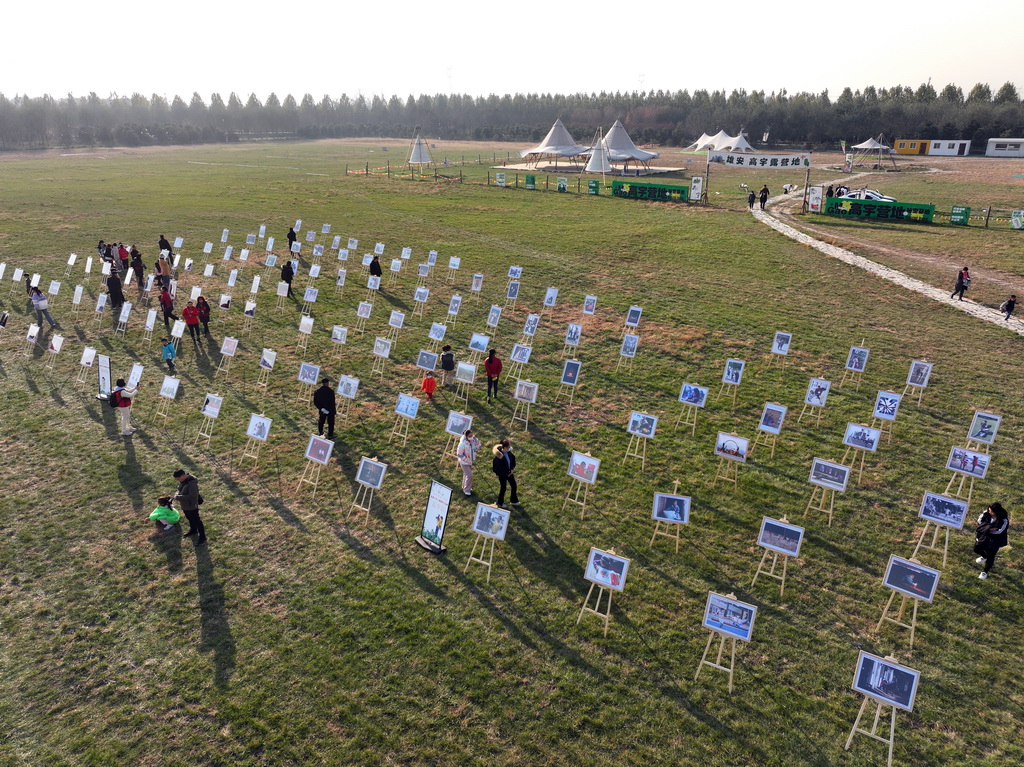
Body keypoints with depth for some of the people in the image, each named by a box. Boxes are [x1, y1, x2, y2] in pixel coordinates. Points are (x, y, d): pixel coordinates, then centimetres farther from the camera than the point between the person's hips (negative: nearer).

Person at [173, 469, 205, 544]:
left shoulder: (192, 483, -33)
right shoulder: (182, 481, -5)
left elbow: (191, 496, -34)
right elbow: (180, 489, 13)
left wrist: (178, 497, -29)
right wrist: (177, 494, -9)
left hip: (191, 506, -9)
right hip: (185, 505, 9)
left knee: (196, 521, 5)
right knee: (190, 519, 28)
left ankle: (202, 537, 18)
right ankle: (193, 530, 52)